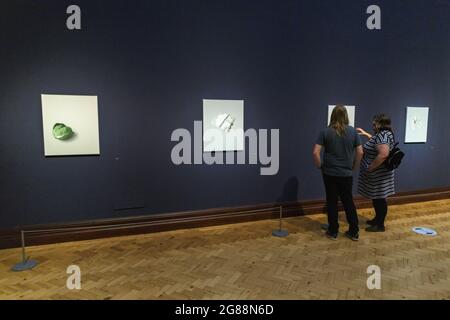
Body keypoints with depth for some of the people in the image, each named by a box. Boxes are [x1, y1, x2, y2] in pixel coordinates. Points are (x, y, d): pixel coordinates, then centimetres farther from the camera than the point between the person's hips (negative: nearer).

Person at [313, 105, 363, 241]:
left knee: (332, 202, 8)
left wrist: (320, 166, 1)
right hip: (346, 174, 2)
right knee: (348, 202, 13)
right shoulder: (353, 131, 0)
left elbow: (315, 152, -13)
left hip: (330, 173, -2)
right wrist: (354, 167, 13)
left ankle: (333, 232, 18)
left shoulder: (325, 132, -7)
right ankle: (354, 232, 21)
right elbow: (360, 152, 1)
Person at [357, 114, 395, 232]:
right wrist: (365, 134, 28)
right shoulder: (384, 133, 9)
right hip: (377, 175, 10)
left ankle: (380, 225, 10)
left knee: (379, 199, 0)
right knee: (376, 198, 18)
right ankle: (377, 219, 30)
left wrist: (370, 168, -24)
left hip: (378, 175, -10)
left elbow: (383, 155, -32)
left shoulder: (383, 135, -22)